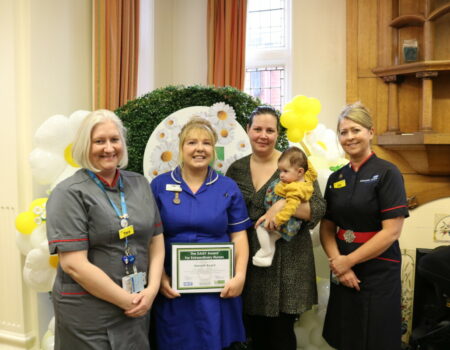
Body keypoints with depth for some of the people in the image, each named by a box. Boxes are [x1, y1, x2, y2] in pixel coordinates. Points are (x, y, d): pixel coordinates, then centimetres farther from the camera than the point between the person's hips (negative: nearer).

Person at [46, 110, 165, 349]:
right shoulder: (69, 193, -11)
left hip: (138, 307, 5)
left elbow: (156, 241, 6)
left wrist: (151, 290, -6)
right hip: (88, 314, -4)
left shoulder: (139, 184, 4)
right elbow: (73, 264, -17)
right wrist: (127, 301, -13)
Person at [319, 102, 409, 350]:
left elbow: (392, 231, -17)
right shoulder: (336, 178, 6)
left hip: (378, 273, -5)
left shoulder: (387, 173, -10)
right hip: (342, 273, 5)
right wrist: (337, 262, -10)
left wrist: (348, 261, -13)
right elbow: (327, 228, 6)